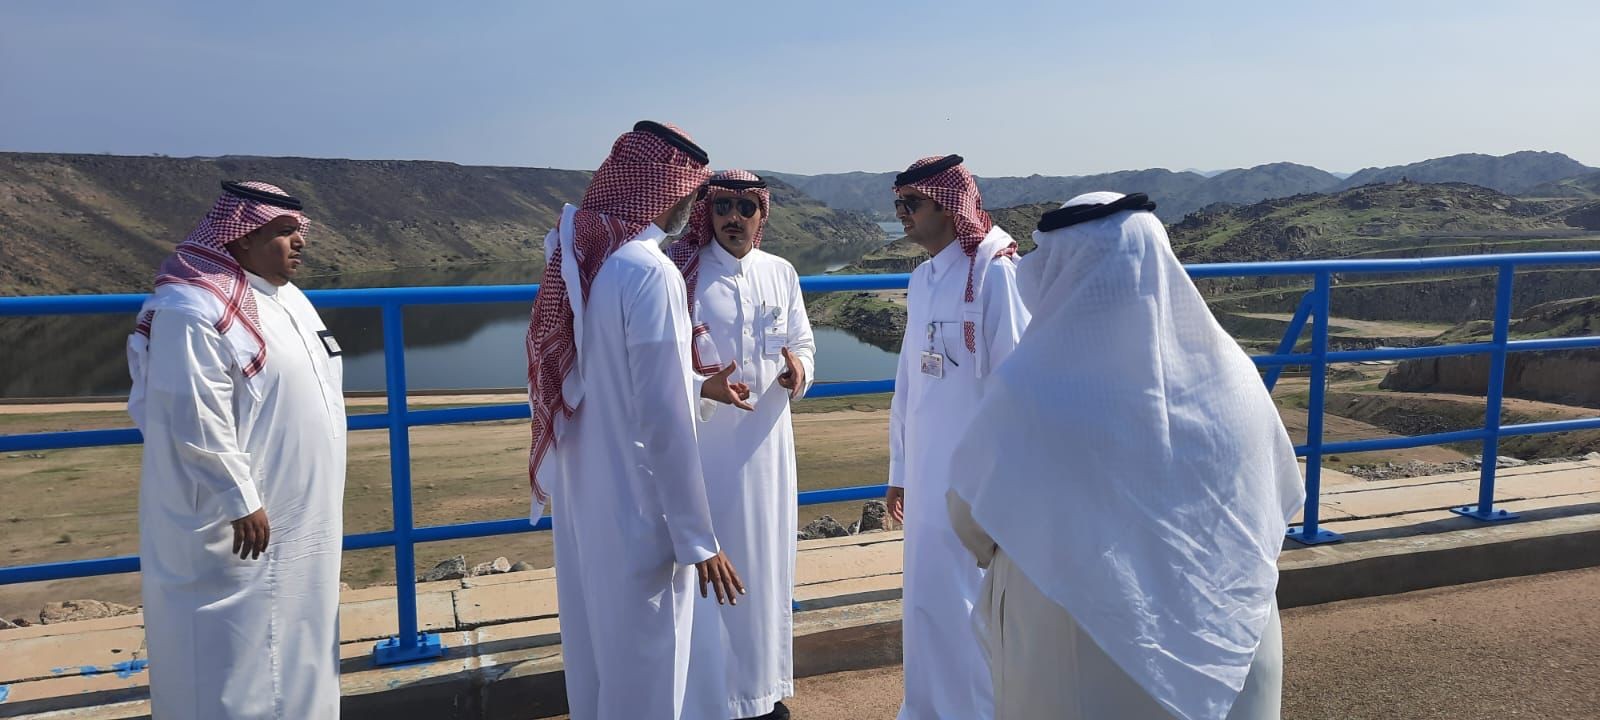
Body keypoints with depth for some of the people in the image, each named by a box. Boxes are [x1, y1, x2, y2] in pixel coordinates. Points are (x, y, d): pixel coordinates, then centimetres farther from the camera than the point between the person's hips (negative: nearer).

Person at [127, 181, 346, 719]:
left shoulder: (288, 297, 11)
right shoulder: (194, 310, -19)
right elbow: (196, 421, -23)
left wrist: (326, 496, 19)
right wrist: (240, 500, -21)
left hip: (297, 520, 10)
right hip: (236, 525, -9)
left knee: (290, 646, 19)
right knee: (234, 657, 2)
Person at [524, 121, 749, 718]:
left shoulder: (576, 256, 5)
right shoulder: (648, 272, -21)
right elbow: (662, 421, -22)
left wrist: (693, 382, 24)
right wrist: (698, 538, -16)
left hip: (581, 499, 8)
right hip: (635, 510, -8)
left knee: (597, 650, 23)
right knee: (644, 668, 9)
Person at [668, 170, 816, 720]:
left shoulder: (781, 274, 6)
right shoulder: (680, 270, -6)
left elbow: (802, 342, 14)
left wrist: (798, 367, -9)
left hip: (765, 440, 4)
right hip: (700, 439, -4)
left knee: (764, 560, 13)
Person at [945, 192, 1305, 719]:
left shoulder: (1031, 389, -20)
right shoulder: (1228, 371, -8)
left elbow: (971, 517, -8)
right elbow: (1277, 503, 5)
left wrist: (993, 550, 14)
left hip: (1082, 659, -3)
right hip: (1224, 651, 4)